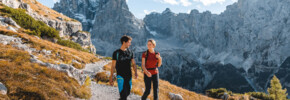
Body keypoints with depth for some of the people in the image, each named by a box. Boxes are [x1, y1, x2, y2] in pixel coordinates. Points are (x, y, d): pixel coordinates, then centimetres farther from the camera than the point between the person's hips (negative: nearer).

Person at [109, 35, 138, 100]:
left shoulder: (130, 53, 5)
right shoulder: (116, 53, -7)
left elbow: (133, 64, 8)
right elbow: (113, 66, -4)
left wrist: (135, 73, -10)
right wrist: (111, 78, -5)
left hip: (129, 76, 5)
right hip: (120, 76, -5)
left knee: (127, 93, 15)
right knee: (123, 94, -9)